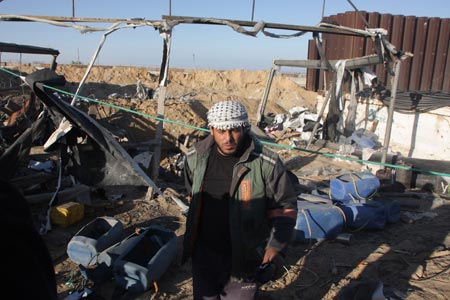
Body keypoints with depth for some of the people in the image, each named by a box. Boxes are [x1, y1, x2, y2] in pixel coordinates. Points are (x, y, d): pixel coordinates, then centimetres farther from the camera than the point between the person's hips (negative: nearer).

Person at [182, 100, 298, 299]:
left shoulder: (267, 163, -18)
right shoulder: (195, 157, -6)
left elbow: (285, 205, -7)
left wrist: (277, 243, -14)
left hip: (243, 257, -3)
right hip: (204, 252, 4)